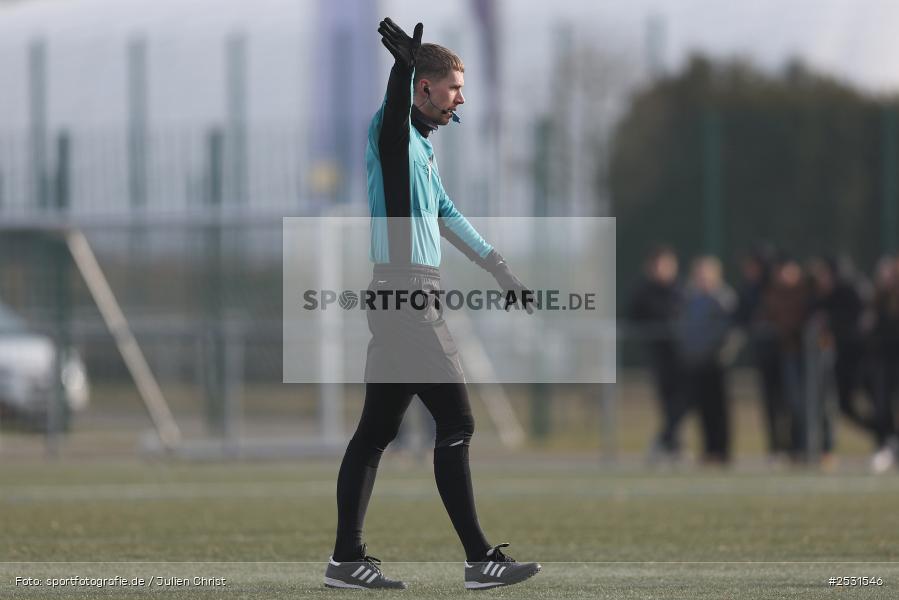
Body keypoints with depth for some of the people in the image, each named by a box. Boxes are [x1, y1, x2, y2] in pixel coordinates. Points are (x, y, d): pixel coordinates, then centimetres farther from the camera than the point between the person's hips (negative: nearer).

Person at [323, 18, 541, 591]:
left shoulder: (423, 145, 22)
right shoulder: (393, 133, -8)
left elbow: (447, 217, 33)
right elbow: (394, 108, -32)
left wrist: (504, 273, 37)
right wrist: (404, 64, -53)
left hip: (400, 304, 10)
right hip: (408, 295, -10)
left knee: (377, 430, 8)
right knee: (456, 424, -9)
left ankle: (347, 559, 9)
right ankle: (481, 559, -8)